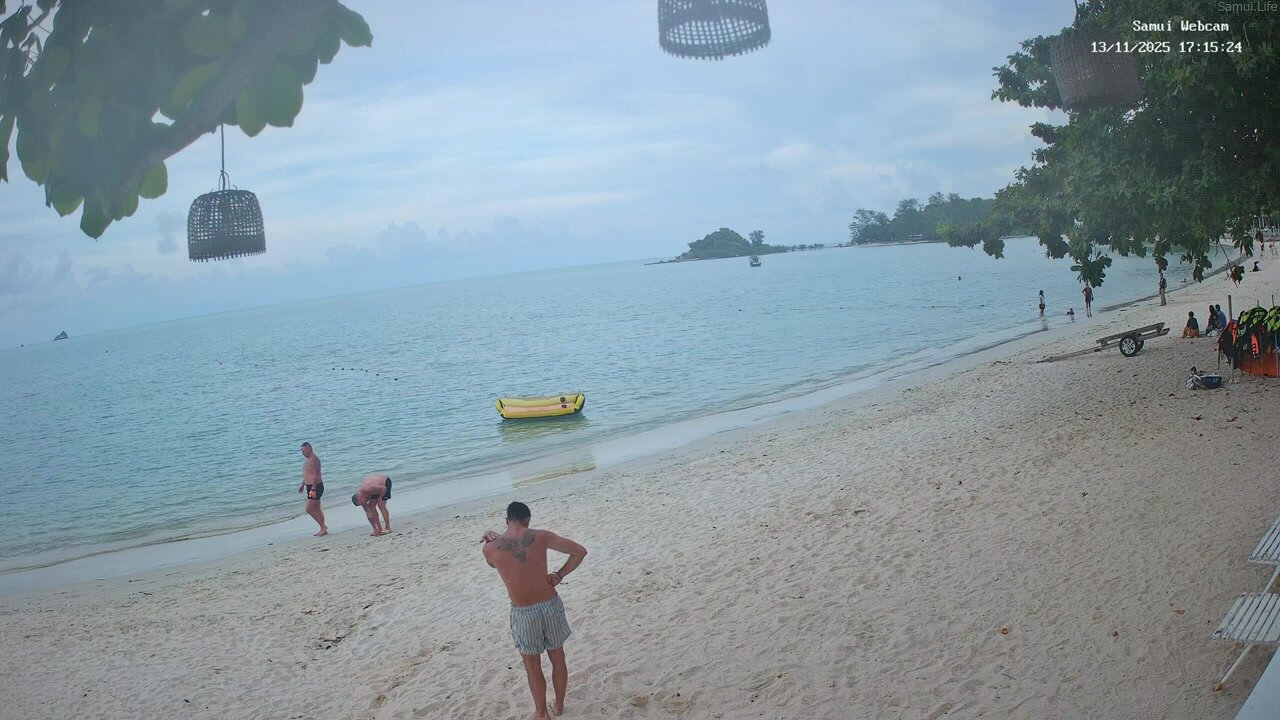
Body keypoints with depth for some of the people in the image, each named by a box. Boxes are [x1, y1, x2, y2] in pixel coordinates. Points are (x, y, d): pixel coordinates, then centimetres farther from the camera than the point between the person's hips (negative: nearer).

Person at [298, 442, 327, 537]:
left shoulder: (313, 459, -18)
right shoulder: (308, 459, 14)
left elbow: (316, 475, -24)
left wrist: (313, 489, -28)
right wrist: (303, 485, 28)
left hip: (315, 487, -10)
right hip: (311, 486, 10)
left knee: (309, 509, -10)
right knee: (316, 509, 12)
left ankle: (323, 527, -5)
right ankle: (323, 529, 16)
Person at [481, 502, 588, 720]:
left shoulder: (490, 548, -10)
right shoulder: (541, 536, -9)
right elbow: (580, 551, -6)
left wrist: (491, 538, 21)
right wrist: (560, 575, 1)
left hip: (523, 612, -1)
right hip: (551, 604, 1)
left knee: (532, 666, 18)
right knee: (558, 659, 22)